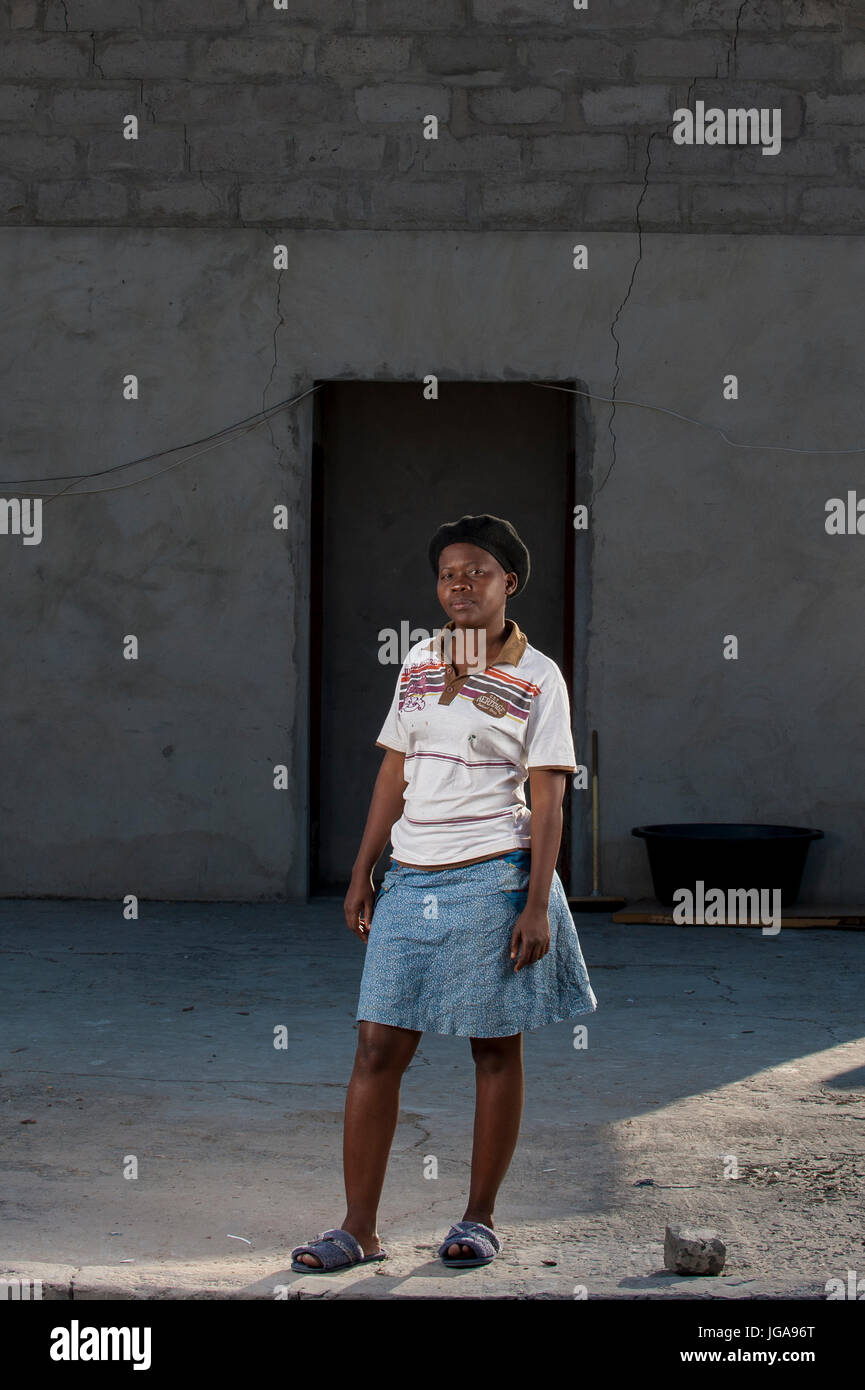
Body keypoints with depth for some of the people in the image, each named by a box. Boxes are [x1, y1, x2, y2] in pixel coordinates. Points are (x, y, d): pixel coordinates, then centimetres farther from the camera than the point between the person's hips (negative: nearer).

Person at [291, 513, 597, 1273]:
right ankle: (359, 1229, 1)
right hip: (411, 880, 4)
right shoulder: (419, 663, 11)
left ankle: (480, 1218, 15)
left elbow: (547, 801, -5)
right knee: (377, 1048, -1)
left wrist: (536, 904, -13)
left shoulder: (537, 678, -2)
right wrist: (362, 875, 12)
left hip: (492, 879, -4)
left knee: (495, 1048, 5)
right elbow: (394, 774, 15)